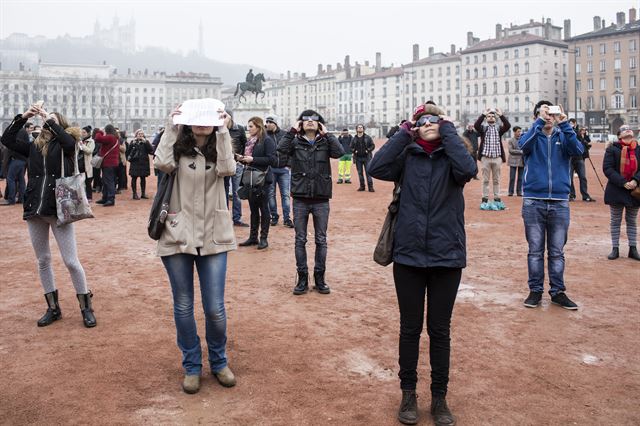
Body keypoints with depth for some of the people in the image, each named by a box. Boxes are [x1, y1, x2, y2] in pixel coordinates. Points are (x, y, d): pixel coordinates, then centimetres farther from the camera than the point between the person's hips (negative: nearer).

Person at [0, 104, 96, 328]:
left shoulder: (65, 143, 1)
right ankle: (53, 308, 23)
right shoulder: (34, 147, 11)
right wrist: (24, 116, -1)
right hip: (35, 210, 5)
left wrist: (49, 119, -12)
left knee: (71, 261, -3)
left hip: (59, 209, -5)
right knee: (43, 261, 11)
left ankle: (86, 308, 10)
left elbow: (69, 142, -21)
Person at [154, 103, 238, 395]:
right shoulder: (178, 149, 3)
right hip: (178, 236, 0)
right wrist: (171, 127, -12)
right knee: (183, 307, 8)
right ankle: (192, 366, 26)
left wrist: (223, 132, -14)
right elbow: (162, 164, -19)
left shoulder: (218, 149, 6)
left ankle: (219, 362, 26)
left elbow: (227, 169, -15)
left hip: (213, 238, 0)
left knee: (215, 308, 1)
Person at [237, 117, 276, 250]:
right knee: (253, 208, 13)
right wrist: (242, 158, 1)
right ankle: (253, 237, 21)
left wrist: (252, 159, -19)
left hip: (262, 179, -7)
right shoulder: (250, 141, 14)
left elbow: (271, 159, -18)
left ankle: (264, 238, 9)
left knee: (263, 208, 1)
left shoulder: (267, 140, -9)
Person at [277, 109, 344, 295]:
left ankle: (319, 279, 17)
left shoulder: (325, 143, 4)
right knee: (300, 240, 5)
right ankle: (302, 279, 15)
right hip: (300, 199, 0)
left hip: (321, 199, 0)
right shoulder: (295, 142, 3)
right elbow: (281, 149, -16)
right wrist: (293, 130, -10)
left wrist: (327, 134, -8)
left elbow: (339, 152, -14)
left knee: (321, 240, 6)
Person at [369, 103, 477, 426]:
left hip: (446, 256, 0)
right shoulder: (406, 157, 3)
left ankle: (439, 397, 26)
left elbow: (468, 169, -21)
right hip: (408, 254, 0)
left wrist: (448, 130, -12)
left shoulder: (451, 156, 2)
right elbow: (376, 168, -16)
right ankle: (408, 393, 27)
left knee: (439, 330, 10)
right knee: (410, 328, 11)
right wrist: (404, 131, -10)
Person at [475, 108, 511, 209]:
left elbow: (508, 126, -10)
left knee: (496, 180, 8)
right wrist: (483, 114, -16)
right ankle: (485, 200, 6)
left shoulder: (499, 129, 9)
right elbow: (476, 125, -15)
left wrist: (501, 115, -13)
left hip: (497, 158, 1)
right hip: (485, 157, -1)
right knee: (485, 180, 3)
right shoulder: (483, 128, 6)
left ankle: (497, 200, 13)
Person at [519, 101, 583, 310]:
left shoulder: (562, 136, 7)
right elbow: (524, 144, -19)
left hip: (559, 202, 1)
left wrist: (564, 123, -21)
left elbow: (578, 150, -13)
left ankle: (558, 292, 17)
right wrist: (540, 121, -25)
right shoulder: (532, 136, 4)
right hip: (534, 202, -1)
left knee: (557, 252, 8)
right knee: (535, 250, 6)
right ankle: (535, 290, 16)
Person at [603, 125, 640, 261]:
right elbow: (607, 168, -14)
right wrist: (623, 182, -21)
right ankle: (615, 249, 15)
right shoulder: (612, 149, -6)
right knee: (615, 221, 7)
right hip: (616, 191, -3)